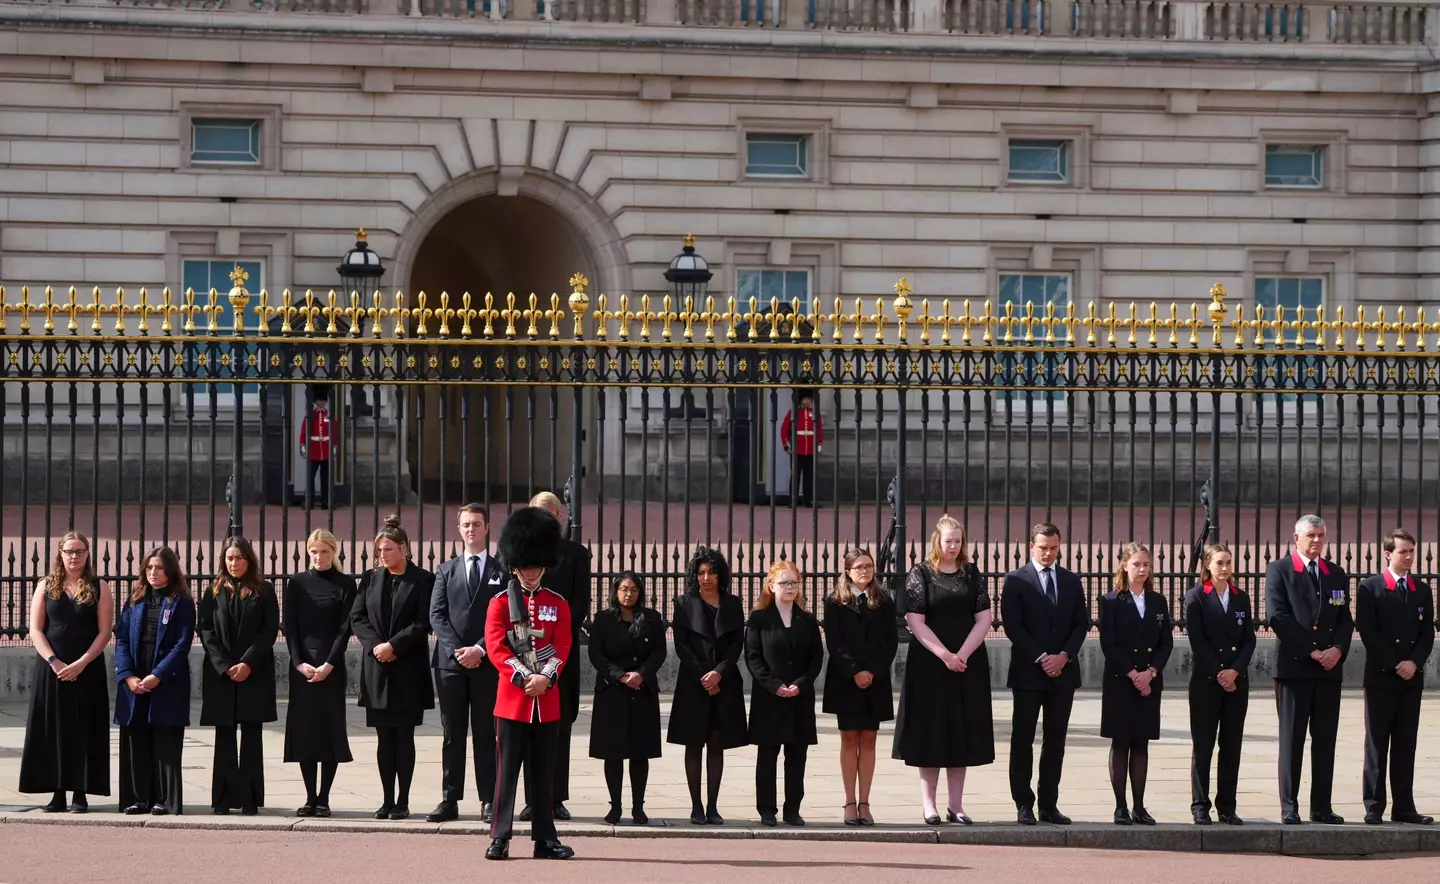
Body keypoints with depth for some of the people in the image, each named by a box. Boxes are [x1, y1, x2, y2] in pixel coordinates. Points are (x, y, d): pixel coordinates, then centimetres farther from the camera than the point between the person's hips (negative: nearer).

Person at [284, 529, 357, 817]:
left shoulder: (345, 584, 2)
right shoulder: (297, 583, 8)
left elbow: (345, 628, -3)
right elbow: (289, 626, 4)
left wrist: (329, 664, -12)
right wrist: (299, 662, -8)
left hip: (331, 666, -2)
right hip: (301, 666, 2)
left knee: (330, 729, -3)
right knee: (303, 729, 0)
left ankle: (323, 799, 2)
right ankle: (310, 798, 6)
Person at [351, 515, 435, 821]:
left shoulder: (423, 580, -2)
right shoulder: (370, 579, 11)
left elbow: (424, 623, -8)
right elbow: (356, 617, 7)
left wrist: (394, 645, -14)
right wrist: (375, 645, -8)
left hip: (408, 668, -4)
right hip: (377, 667, 4)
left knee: (404, 736, -2)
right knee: (384, 737, 5)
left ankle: (402, 801, 2)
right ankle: (388, 799, 8)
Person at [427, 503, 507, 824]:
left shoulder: (502, 571, 6)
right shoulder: (446, 571, 13)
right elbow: (437, 616, 5)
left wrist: (480, 649, -12)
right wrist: (456, 650, -9)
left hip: (487, 663, -2)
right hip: (450, 662, 2)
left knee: (486, 734, 0)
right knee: (452, 734, 3)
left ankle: (489, 801, 2)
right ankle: (450, 801, 4)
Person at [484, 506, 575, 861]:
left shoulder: (558, 604, 8)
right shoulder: (500, 603, 1)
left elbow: (563, 648, 1)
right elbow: (496, 648, -7)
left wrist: (545, 678, -16)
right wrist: (525, 678, -18)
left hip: (547, 700, 3)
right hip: (512, 698, -3)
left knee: (544, 773, 7)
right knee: (508, 770, -2)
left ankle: (545, 839, 11)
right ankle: (500, 838, 0)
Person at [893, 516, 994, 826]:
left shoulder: (971, 573, 7)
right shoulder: (921, 573, -2)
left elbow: (983, 618, 2)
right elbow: (915, 621, -8)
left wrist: (962, 655, -11)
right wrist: (944, 655, -15)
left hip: (968, 664, 3)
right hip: (929, 663, -3)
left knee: (962, 731, 3)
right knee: (930, 731, -2)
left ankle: (956, 805, 7)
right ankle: (928, 803, 2)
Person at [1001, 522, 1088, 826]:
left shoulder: (1071, 582, 12)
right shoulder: (1015, 581, 0)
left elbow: (1081, 623, 9)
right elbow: (1012, 626, -7)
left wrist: (1064, 656, -7)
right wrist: (1041, 659, -13)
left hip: (1063, 671, 4)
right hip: (1028, 672, -4)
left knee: (1055, 741, 5)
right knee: (1022, 740, -2)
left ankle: (1049, 805, 8)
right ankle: (1024, 805, 1)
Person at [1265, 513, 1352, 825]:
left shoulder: (1336, 574, 15)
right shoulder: (1279, 570, 0)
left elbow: (1345, 619, 12)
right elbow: (1277, 617, -9)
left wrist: (1338, 649, -7)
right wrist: (1311, 651, -13)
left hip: (1330, 668, 4)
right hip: (1294, 666, -4)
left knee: (1325, 740, 4)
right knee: (1292, 739, -3)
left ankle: (1322, 807, 7)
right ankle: (1289, 808, -1)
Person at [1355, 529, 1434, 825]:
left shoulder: (1422, 590, 12)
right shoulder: (1370, 588, -1)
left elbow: (1428, 633, 8)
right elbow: (1368, 631, -8)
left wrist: (1414, 662, -9)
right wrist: (1395, 665, -13)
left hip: (1412, 678, 4)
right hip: (1381, 677, -4)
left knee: (1406, 745, 5)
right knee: (1377, 744, -1)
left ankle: (1404, 807, 7)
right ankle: (1374, 807, 1)